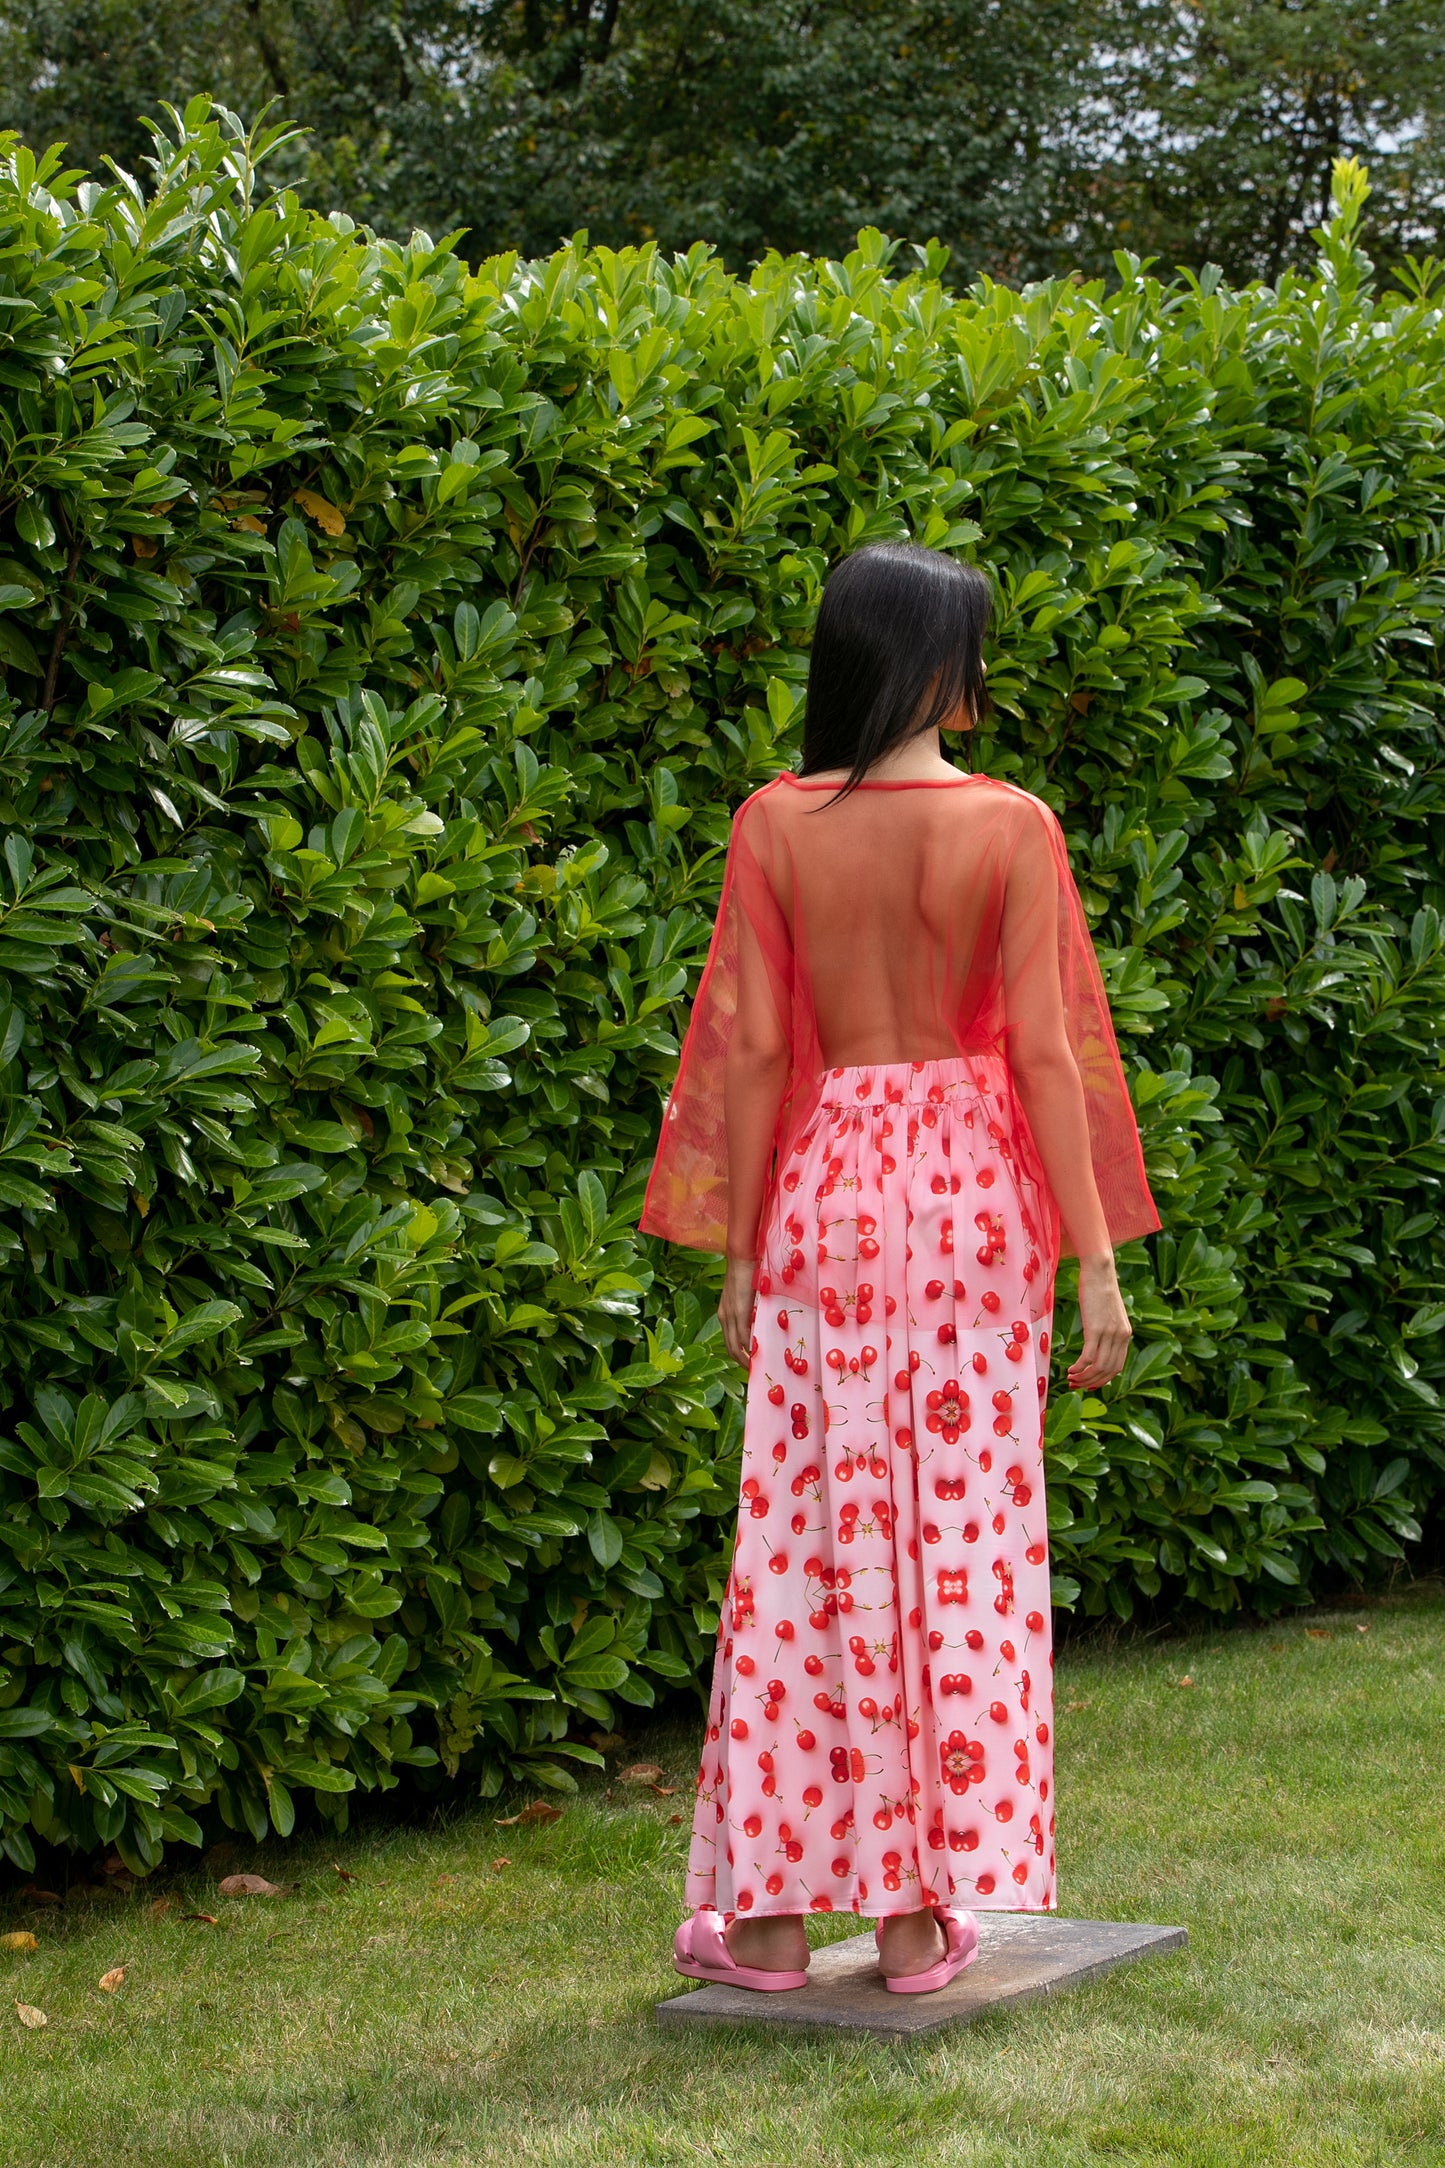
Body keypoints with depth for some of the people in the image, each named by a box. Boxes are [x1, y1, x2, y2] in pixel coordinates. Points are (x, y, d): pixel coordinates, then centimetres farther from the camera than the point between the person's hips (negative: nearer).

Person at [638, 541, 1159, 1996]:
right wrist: (1094, 1258, -3)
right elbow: (1042, 1049, -8)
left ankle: (769, 1908, 13)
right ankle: (923, 1915, 10)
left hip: (826, 1185, 1)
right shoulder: (1010, 827, -7)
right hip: (973, 1187, -1)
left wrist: (740, 1251, 5)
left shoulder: (775, 826, -3)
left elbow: (754, 1050, -3)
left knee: (806, 1545, 8)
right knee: (962, 1540, 7)